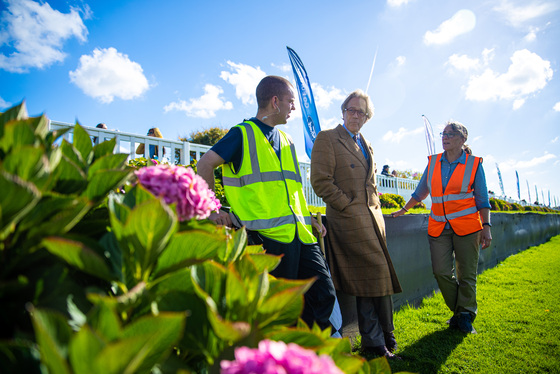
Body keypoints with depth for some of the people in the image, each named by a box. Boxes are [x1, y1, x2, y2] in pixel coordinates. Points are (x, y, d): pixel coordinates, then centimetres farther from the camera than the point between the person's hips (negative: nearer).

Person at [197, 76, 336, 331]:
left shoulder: (286, 141, 22)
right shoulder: (243, 134, 0)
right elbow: (205, 164, -4)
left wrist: (308, 217, 15)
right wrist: (211, 210, -8)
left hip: (300, 233, 7)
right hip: (269, 234, -7)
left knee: (323, 295, 4)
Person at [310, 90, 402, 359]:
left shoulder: (366, 145, 21)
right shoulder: (327, 138, -2)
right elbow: (320, 181, -11)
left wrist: (376, 209, 13)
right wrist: (348, 206, -12)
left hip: (372, 218, 7)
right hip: (349, 220, -7)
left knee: (369, 279, 10)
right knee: (375, 274, -8)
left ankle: (373, 340, 21)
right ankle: (379, 340, 8)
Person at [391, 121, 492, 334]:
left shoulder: (474, 164, 2)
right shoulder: (433, 162, 9)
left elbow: (482, 200, 2)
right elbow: (421, 192, 20)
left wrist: (486, 227, -6)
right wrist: (404, 210, 20)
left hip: (466, 226, -2)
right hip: (438, 226, 3)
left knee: (467, 273, 2)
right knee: (441, 271, -2)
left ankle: (466, 317, 20)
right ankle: (459, 311, 20)